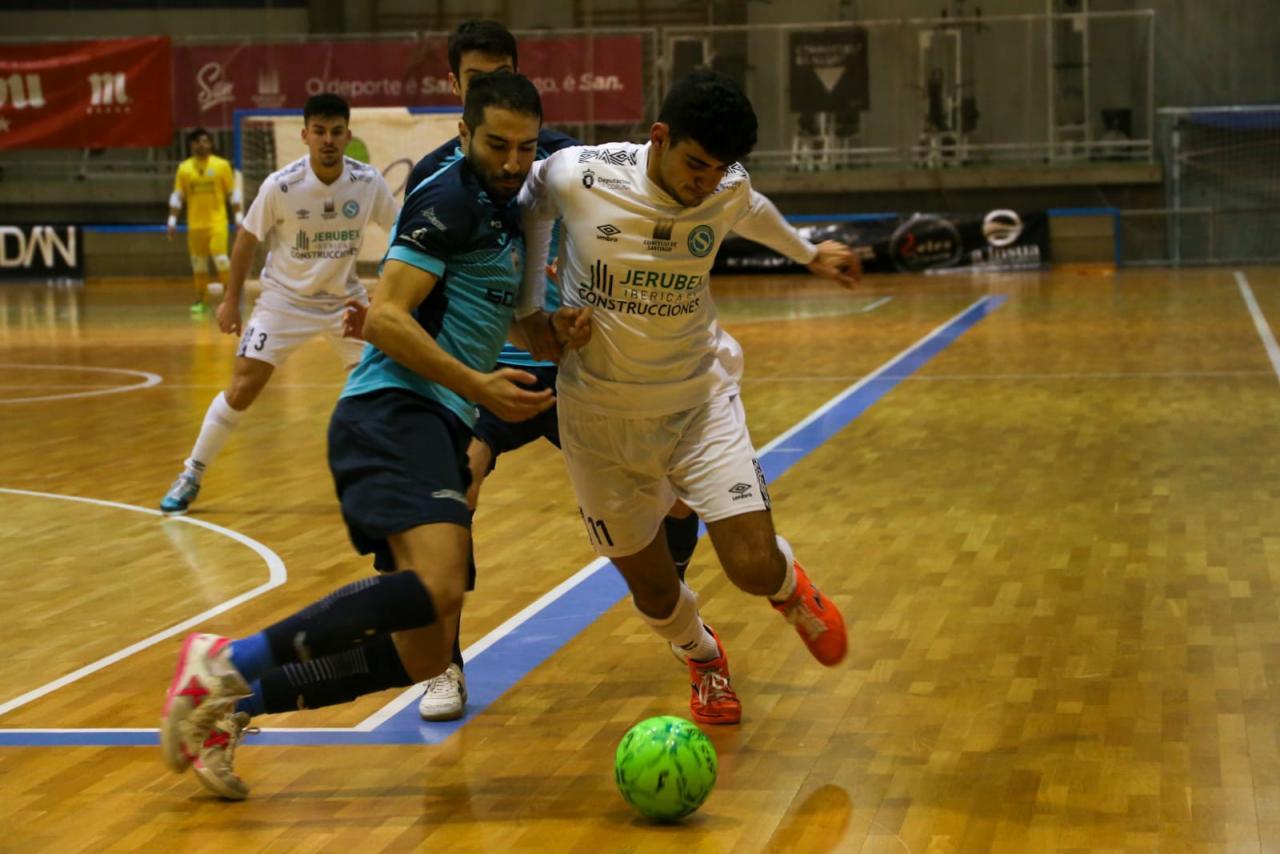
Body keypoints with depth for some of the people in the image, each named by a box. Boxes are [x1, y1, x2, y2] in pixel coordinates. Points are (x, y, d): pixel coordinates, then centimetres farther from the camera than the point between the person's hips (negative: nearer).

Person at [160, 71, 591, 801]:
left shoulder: (506, 211, 24)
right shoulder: (450, 200, -5)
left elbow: (495, 322, 37)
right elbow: (386, 317, -14)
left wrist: (561, 331, 15)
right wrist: (478, 385, -19)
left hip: (437, 430, 10)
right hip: (394, 413, -10)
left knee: (426, 655, 6)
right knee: (435, 587, -34)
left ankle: (232, 705, 11)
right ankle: (229, 662, -24)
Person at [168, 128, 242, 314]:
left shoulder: (221, 165, -1)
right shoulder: (184, 168, 4)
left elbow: (233, 193, 2)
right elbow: (177, 196, 8)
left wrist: (238, 217, -3)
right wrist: (172, 221, 2)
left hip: (217, 222, -3)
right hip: (195, 224, 3)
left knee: (220, 258, -13)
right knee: (198, 263, 7)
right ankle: (200, 300, 16)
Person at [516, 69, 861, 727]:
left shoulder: (729, 191, -12)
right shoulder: (576, 176, -20)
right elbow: (530, 210, 4)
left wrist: (809, 253, 31)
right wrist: (530, 313, 3)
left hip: (701, 400, 1)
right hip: (602, 415, 0)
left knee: (754, 566, -14)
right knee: (651, 586, 7)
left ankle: (791, 588, 27)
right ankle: (703, 658, 44)